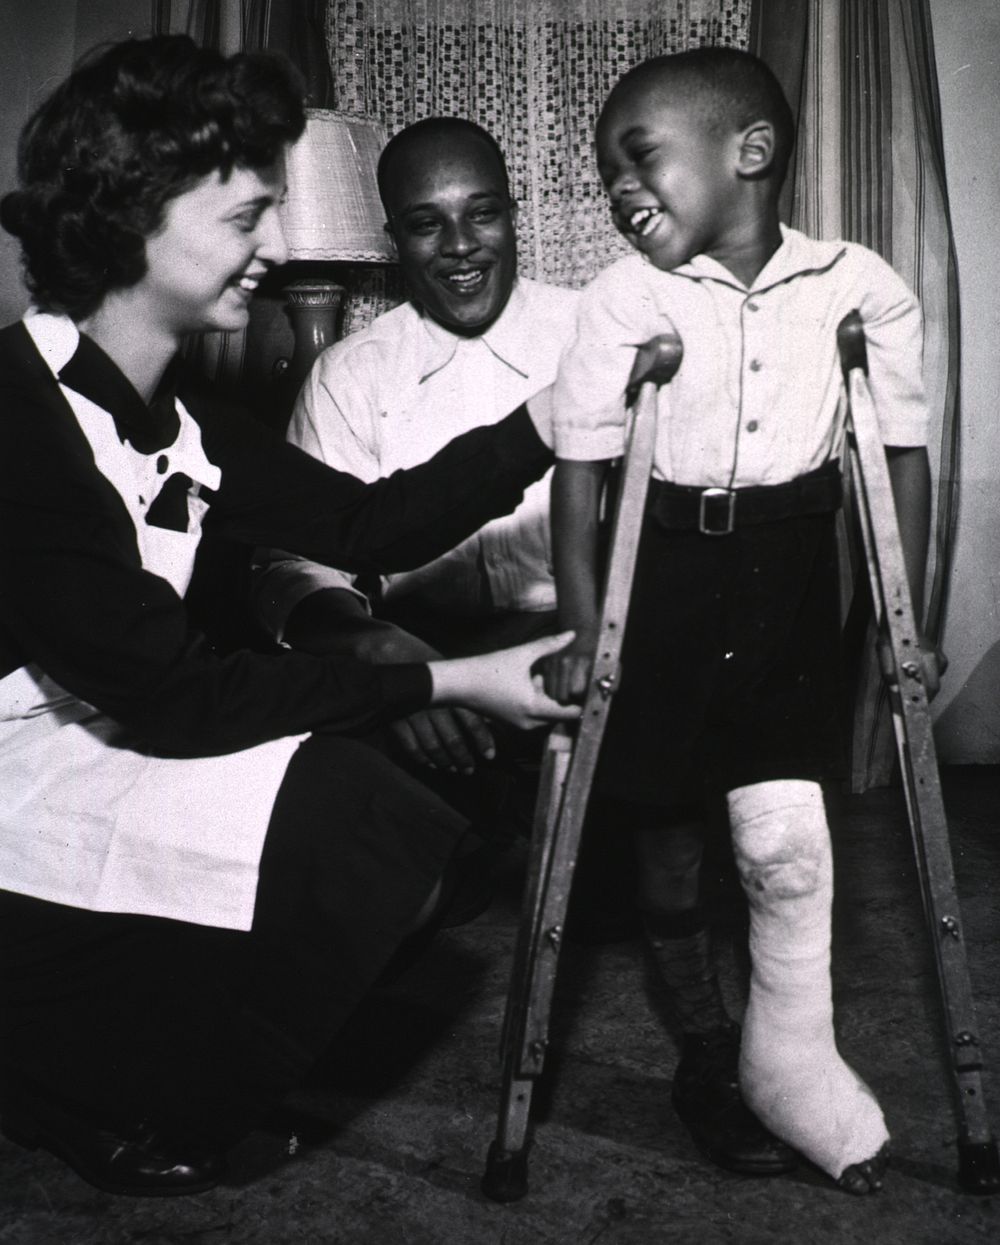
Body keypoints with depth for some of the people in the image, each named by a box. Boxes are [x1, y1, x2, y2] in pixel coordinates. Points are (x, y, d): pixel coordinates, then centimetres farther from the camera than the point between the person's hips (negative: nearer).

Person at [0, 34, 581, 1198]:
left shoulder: (171, 413, 3)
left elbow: (364, 524, 2)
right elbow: (168, 692, -24)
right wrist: (446, 684, -21)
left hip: (97, 744, 9)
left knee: (406, 830, 1)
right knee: (354, 834, -20)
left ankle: (102, 1072, 15)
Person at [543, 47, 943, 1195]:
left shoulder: (863, 289, -5)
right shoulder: (624, 298, -8)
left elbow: (903, 454, 2)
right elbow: (579, 466, -6)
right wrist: (582, 628, -11)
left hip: (791, 578, 0)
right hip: (662, 573, 0)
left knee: (785, 834, -7)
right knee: (664, 813, 11)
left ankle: (791, 1065, 17)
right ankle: (701, 1027, 34)